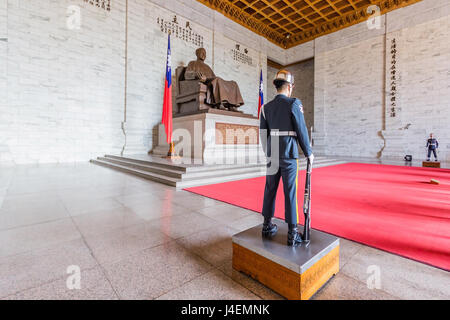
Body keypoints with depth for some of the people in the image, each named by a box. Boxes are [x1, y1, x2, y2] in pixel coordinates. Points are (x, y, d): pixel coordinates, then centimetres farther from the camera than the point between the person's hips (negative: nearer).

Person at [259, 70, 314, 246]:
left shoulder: (266, 107, 7)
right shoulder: (294, 104, -7)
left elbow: (264, 134, 8)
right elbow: (302, 131, -8)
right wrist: (309, 153, 5)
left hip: (273, 156, 5)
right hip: (289, 155, -4)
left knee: (270, 190, 13)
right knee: (290, 192, 0)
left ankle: (267, 225, 22)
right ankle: (293, 234, 7)